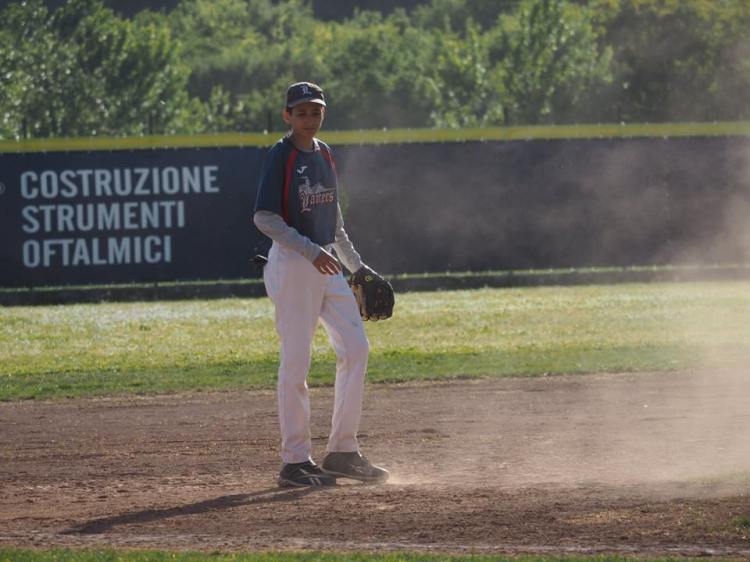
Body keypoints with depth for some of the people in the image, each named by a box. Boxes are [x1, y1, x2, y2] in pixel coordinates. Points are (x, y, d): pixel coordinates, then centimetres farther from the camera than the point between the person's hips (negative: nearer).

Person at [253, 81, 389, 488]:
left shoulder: (323, 154, 13)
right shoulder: (281, 157, -10)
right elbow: (264, 218, -18)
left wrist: (355, 264, 22)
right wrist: (310, 251, -24)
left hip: (327, 264, 8)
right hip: (292, 262, -8)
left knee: (356, 347, 4)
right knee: (296, 362, -6)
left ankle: (342, 451, 12)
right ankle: (295, 462, 0)